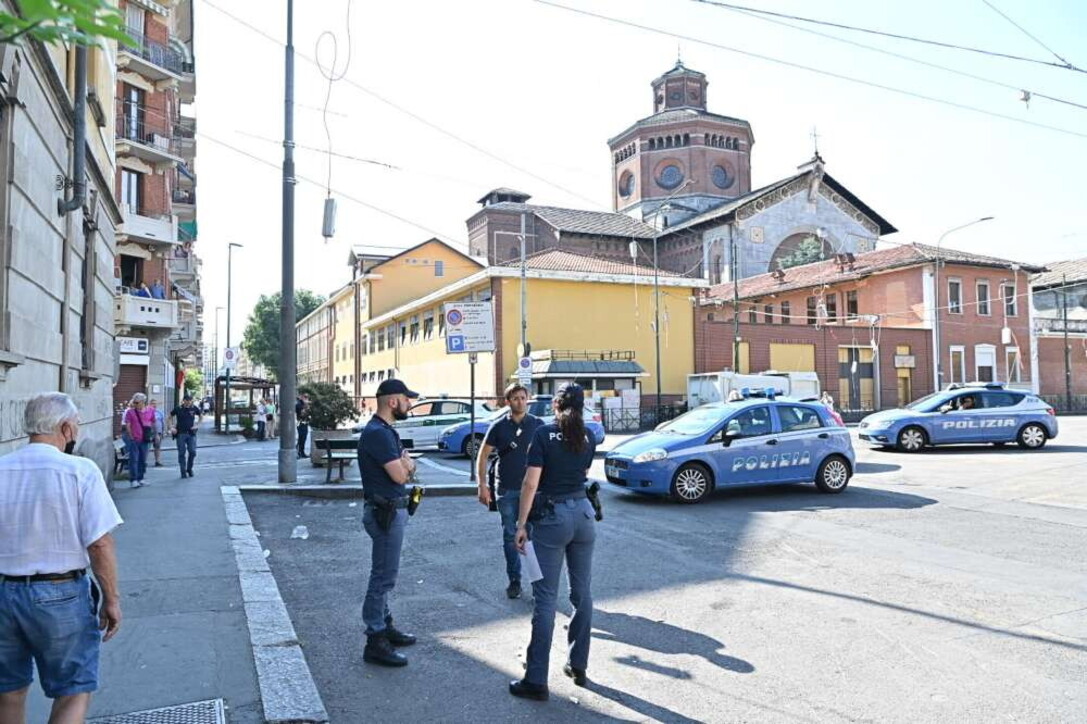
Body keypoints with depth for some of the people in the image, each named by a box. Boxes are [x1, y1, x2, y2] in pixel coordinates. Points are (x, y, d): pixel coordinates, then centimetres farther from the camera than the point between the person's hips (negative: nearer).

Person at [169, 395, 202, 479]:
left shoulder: (194, 408, 1)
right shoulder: (178, 409, -3)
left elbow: (201, 417, 17)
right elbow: (170, 417, 10)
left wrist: (197, 425, 5)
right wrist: (171, 427, 0)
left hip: (191, 433, 1)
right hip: (181, 434, -1)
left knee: (192, 452, -5)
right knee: (182, 453, 1)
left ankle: (189, 469, 17)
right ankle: (183, 472, 9)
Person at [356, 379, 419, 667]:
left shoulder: (386, 431, 13)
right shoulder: (377, 433, -20)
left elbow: (407, 468, 15)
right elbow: (400, 475, -23)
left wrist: (405, 464, -7)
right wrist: (406, 464, -3)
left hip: (392, 511, 11)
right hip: (385, 513, -11)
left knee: (384, 574, 19)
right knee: (383, 576, -4)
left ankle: (385, 625, 32)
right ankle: (375, 642, 3)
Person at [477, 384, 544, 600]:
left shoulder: (538, 425, 2)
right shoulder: (499, 427, 2)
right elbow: (483, 455, 5)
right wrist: (482, 484, -3)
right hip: (507, 489, 1)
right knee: (510, 536, 8)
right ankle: (514, 580, 18)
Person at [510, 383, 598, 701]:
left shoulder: (544, 433, -9)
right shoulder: (588, 438, 6)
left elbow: (531, 482, -14)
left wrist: (521, 524, -10)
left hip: (552, 517, -5)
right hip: (583, 514, 5)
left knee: (545, 598, -2)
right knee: (582, 593, 14)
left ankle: (536, 681, 2)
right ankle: (578, 666, 24)